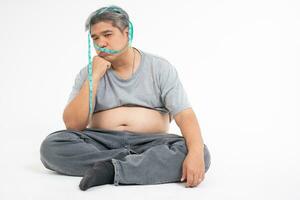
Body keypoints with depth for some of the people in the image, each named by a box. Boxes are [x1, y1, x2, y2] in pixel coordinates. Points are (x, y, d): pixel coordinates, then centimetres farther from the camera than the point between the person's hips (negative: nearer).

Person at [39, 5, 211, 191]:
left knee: (201, 153, -28)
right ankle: (146, 164, -22)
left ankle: (112, 168, -29)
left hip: (150, 143, -1)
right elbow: (73, 124, -6)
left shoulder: (160, 68, 2)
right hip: (101, 143, 1)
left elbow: (185, 114, -9)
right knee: (51, 145, -25)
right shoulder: (88, 73, 5)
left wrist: (195, 152, -29)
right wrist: (94, 77, -12)